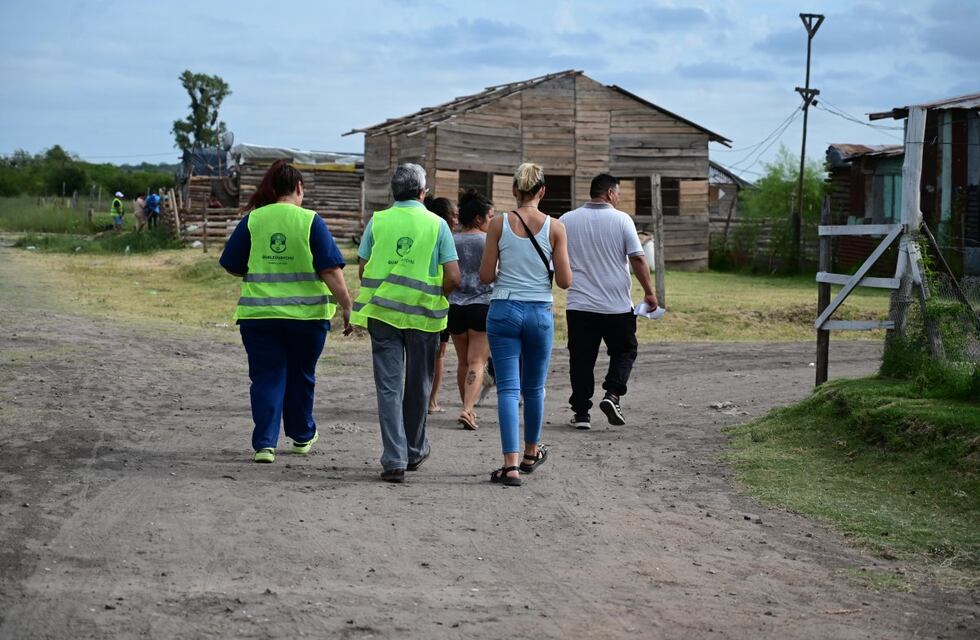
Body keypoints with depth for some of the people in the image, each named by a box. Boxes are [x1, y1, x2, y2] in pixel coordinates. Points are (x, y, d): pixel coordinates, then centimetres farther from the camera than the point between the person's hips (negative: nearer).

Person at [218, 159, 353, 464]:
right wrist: (346, 306, -6)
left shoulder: (252, 220, 0)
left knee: (266, 378, 5)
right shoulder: (311, 221, -5)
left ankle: (264, 444, -4)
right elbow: (331, 270, -10)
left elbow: (232, 266, 6)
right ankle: (302, 436, 32)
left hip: (259, 314, 0)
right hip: (306, 313, 0)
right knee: (301, 376, 17)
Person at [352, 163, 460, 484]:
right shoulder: (437, 224, -2)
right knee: (418, 385, 16)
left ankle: (394, 460, -7)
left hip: (382, 313, 1)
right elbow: (453, 277, -7)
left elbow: (363, 271, 2)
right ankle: (415, 451, 31)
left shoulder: (377, 221, 2)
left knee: (389, 386, 2)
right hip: (423, 315, 0)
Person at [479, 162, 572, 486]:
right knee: (534, 387, 18)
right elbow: (565, 280, -4)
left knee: (508, 388, -1)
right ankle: (531, 452, 35)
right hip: (540, 312, 1)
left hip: (504, 311, -1)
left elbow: (486, 276, -3)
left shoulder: (499, 224, -5)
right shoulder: (554, 227, -4)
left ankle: (511, 463, -12)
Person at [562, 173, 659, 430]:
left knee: (581, 359, 6)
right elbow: (638, 259, -8)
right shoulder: (621, 220, -5)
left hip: (579, 304, 2)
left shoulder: (567, 220, 3)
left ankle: (581, 412, 6)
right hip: (617, 304, -2)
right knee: (624, 350, 14)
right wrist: (649, 292, -1)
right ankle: (612, 395, -5)